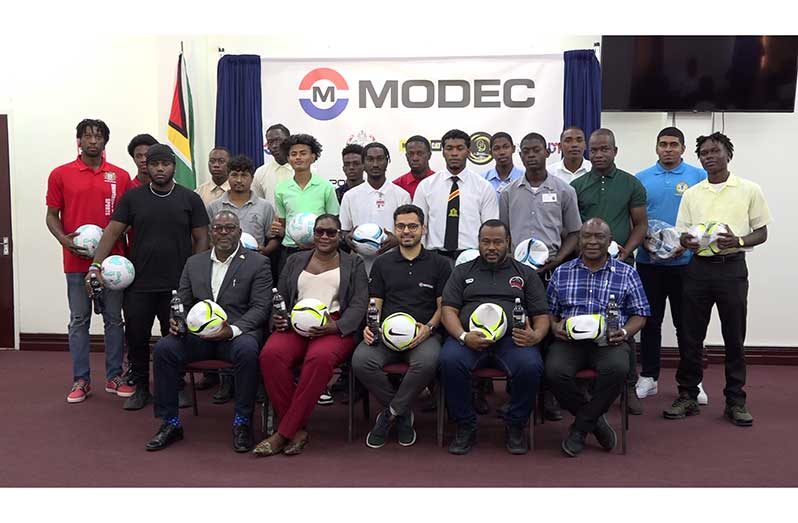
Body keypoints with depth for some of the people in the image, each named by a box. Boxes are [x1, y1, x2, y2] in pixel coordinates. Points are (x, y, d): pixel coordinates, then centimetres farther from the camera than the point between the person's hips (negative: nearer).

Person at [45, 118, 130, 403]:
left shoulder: (121, 176, 4)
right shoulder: (60, 174, 3)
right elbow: (52, 216, 5)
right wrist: (64, 239, -13)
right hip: (77, 260, 0)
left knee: (113, 319, 8)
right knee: (79, 321, 6)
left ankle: (114, 376, 18)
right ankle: (81, 380, 15)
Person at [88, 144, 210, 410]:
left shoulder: (190, 198, 3)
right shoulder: (133, 197, 6)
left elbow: (202, 239, 2)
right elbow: (112, 231, 2)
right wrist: (96, 265, -9)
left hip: (177, 285, -1)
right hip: (139, 285, 2)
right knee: (136, 337, 6)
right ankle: (140, 387, 23)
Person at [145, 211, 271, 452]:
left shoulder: (258, 263, 4)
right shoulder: (194, 263, 17)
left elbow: (260, 307, -5)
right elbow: (182, 301, 17)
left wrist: (233, 329, -21)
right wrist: (176, 321, -8)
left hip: (238, 333, -4)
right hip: (198, 333, 4)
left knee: (247, 350, -36)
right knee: (163, 348, -22)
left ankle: (242, 422, -18)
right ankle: (170, 424, -8)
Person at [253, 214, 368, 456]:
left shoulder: (353, 264, 14)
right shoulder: (295, 261, 23)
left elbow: (359, 304, 3)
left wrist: (336, 326, -16)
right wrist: (278, 319, -4)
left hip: (335, 328, -2)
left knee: (320, 357, -37)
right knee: (270, 354, -31)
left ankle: (283, 432, -24)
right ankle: (297, 429, -20)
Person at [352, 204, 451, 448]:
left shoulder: (439, 264, 12)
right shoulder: (382, 263, 18)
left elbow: (443, 306, 8)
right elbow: (375, 304, 14)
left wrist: (428, 327, -12)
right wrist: (370, 326, -8)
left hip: (423, 334, -2)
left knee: (427, 362, -36)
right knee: (361, 360, -29)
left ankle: (390, 413, -12)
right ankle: (403, 413, -7)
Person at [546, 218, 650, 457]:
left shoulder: (627, 274, 12)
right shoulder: (561, 272, 15)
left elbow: (639, 314, 11)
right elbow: (549, 311, 17)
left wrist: (625, 332, -9)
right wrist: (555, 326, -5)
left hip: (609, 341, -1)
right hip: (569, 340, 1)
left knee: (617, 368, -35)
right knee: (555, 371, -31)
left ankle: (580, 427, -13)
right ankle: (595, 419, -3)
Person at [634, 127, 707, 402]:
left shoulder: (699, 177, 2)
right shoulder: (641, 179, 7)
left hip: (684, 261, -1)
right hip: (648, 261, 2)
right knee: (650, 321, 8)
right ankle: (648, 376, 19)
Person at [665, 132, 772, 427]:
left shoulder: (749, 190, 2)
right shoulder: (691, 194, 9)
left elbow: (761, 233, 3)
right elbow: (682, 233, 10)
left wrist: (738, 241, -18)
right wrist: (686, 242, -13)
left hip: (732, 268, -2)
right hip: (698, 268, 2)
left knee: (734, 338, 5)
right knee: (690, 336, 5)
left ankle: (735, 401, 17)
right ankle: (688, 396, 16)